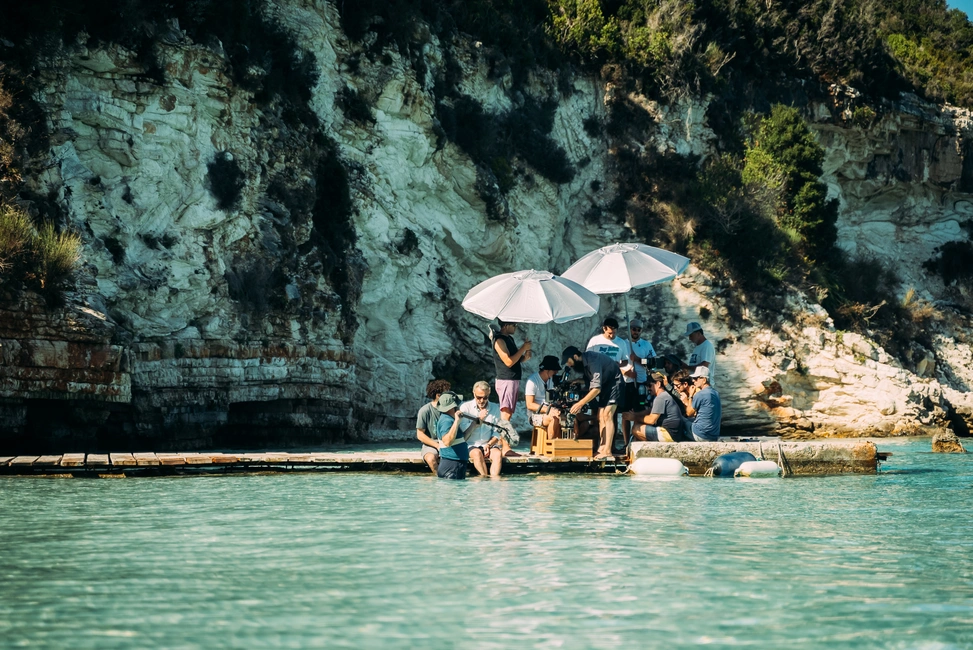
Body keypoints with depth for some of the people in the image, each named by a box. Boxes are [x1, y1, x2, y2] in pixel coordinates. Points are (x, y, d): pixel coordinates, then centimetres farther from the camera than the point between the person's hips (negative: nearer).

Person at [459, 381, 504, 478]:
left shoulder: (495, 408, 9)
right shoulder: (465, 407, 2)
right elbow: (464, 434, -3)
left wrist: (489, 444, -10)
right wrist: (478, 420, -11)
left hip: (489, 445, 2)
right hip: (471, 445, -2)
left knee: (498, 454, -30)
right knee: (477, 453, -35)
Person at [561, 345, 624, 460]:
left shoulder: (592, 361, -30)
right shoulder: (584, 361, -2)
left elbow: (596, 389, -32)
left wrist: (580, 403, -31)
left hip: (614, 383, -10)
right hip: (604, 385, 10)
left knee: (607, 415, -19)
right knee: (600, 416, 3)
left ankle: (607, 451, -23)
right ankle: (602, 448, 3)